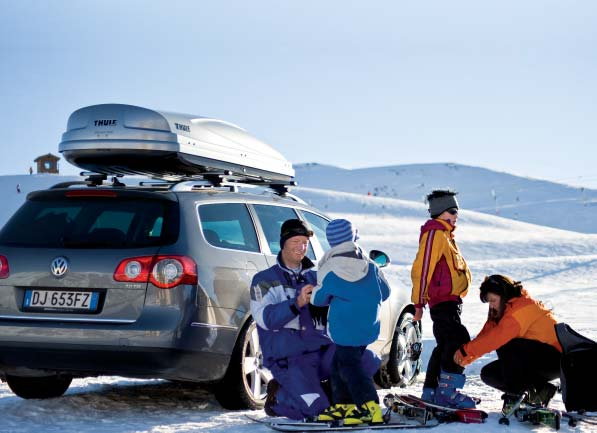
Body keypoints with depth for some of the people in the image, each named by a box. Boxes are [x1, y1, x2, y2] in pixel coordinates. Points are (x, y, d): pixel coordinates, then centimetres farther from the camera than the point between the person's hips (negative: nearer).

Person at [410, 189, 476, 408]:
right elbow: (422, 268, -17)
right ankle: (447, 390, -14)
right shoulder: (435, 234, -12)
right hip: (443, 301, -11)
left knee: (445, 345, 14)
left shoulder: (444, 235, 21)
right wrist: (419, 302, -17)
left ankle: (431, 391, 19)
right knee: (460, 341, -15)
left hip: (449, 301, 11)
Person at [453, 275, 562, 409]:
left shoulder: (522, 305, -19)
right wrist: (465, 358, -13)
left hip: (553, 358, -10)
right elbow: (486, 334, 1)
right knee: (489, 374, 2)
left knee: (505, 346, -29)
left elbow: (497, 336, -28)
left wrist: (465, 350, -24)